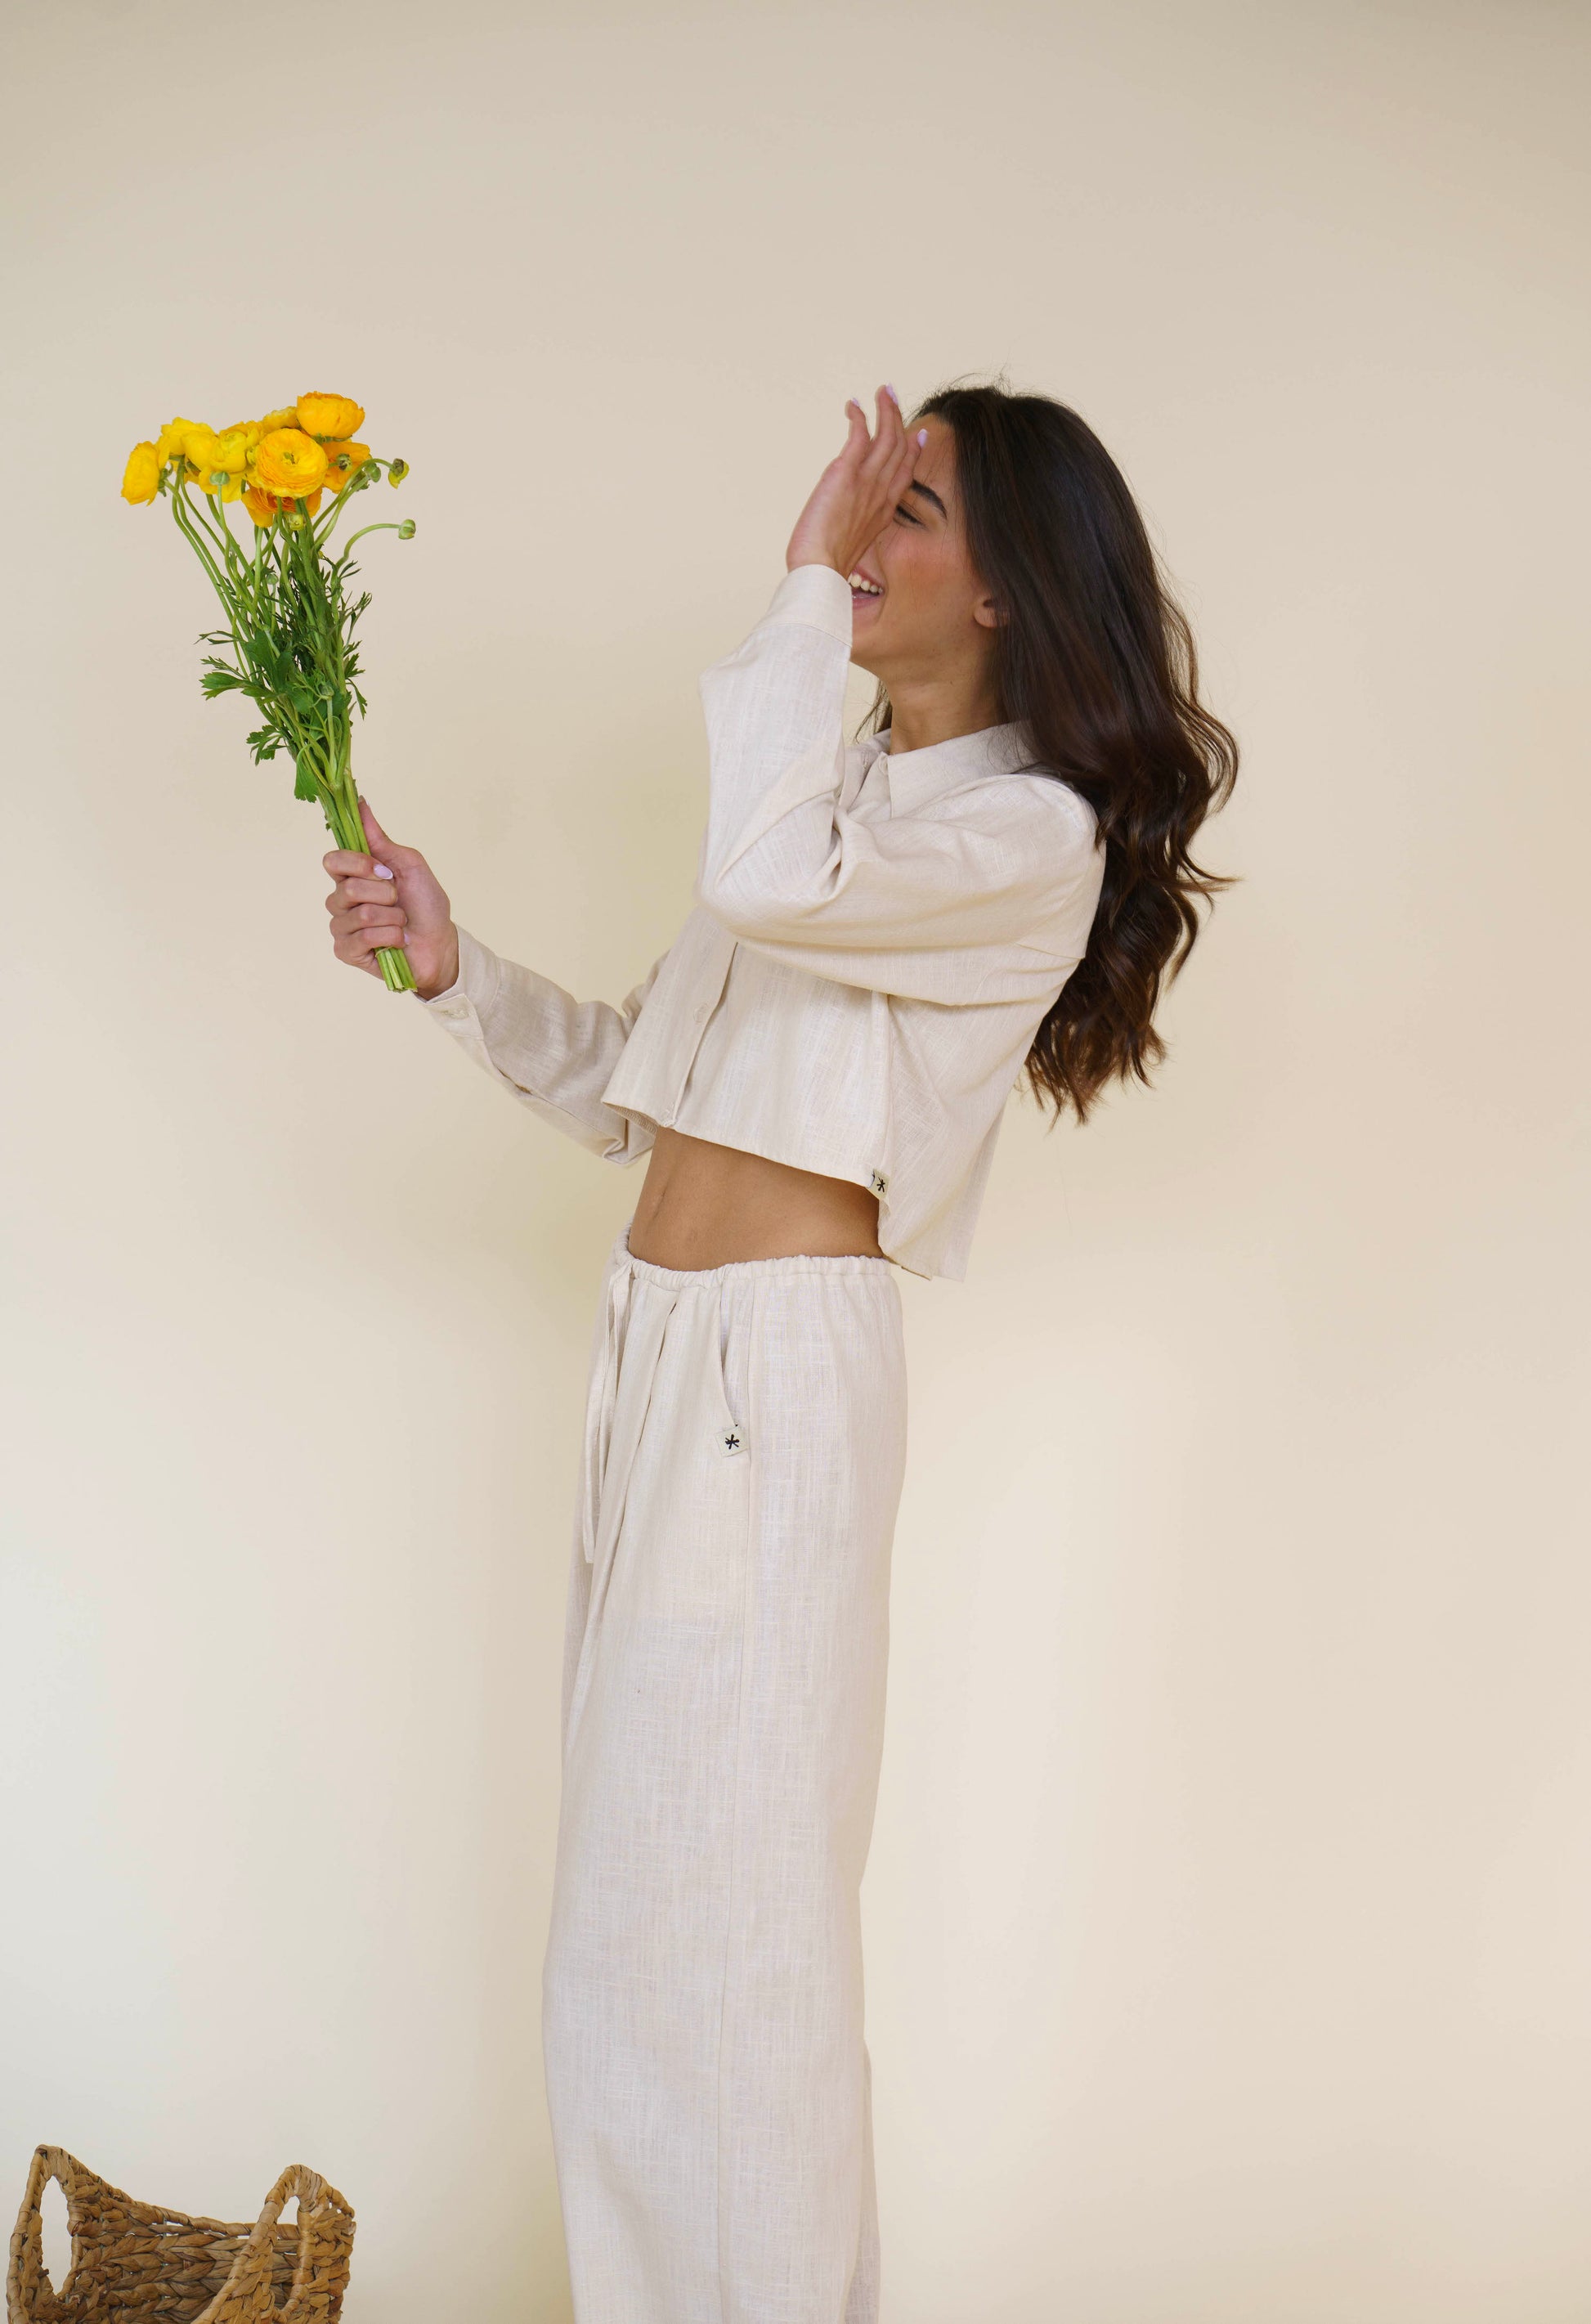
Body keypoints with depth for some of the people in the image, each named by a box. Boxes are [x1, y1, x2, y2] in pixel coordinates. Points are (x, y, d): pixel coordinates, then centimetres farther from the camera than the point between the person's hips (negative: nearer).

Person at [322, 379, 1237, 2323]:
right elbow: (633, 1088, 18)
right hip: (657, 1353, 8)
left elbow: (764, 881, -28)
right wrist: (457, 971, 4)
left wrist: (805, 582, -16)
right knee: (632, 1889, 14)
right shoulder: (848, 794, 17)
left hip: (777, 1365, -8)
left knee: (729, 1897, 0)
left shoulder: (1031, 833, -7)